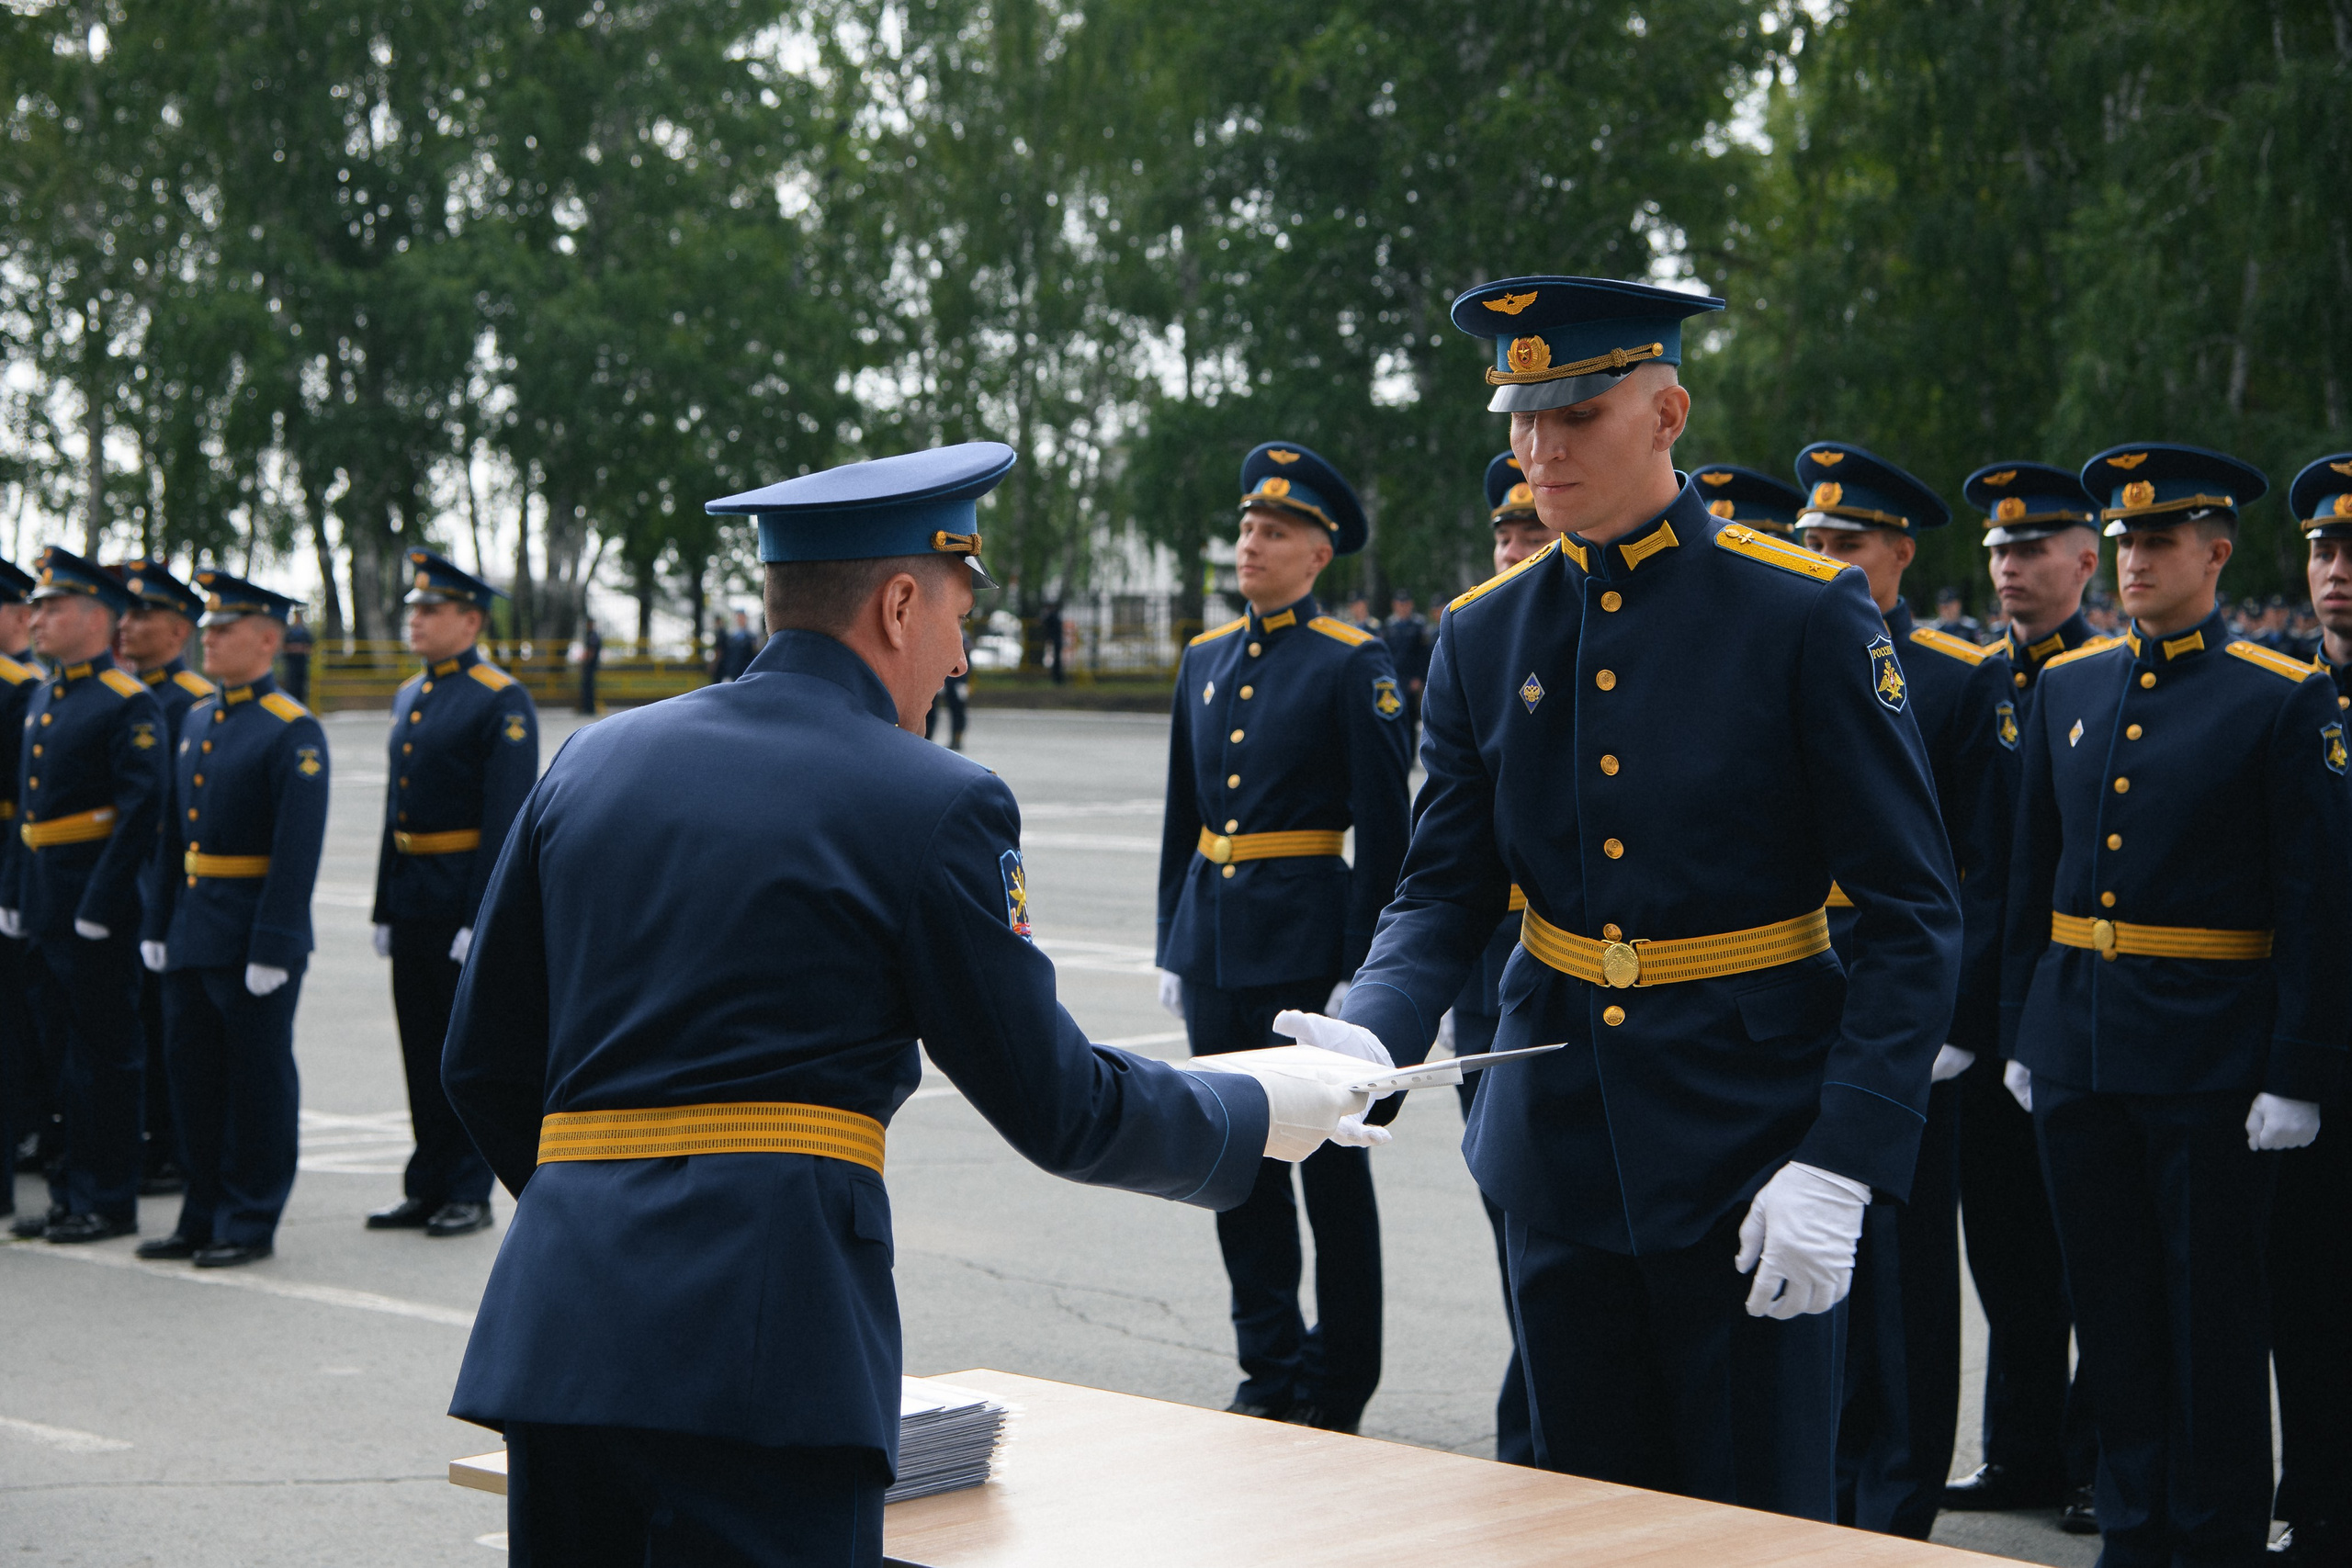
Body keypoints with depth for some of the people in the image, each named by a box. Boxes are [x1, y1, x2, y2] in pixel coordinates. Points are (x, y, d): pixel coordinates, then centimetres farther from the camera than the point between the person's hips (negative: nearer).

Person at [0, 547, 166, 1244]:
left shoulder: (129, 704, -12)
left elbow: (140, 814, -17)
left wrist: (99, 906, -20)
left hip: (97, 909, -8)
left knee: (105, 1055, -1)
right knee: (61, 1055, 14)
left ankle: (111, 1201, 7)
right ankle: (73, 1192, 22)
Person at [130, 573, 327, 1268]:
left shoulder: (294, 733, -12)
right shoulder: (197, 719, 12)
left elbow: (297, 851, -17)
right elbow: (174, 831, 16)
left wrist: (273, 948, -20)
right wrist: (158, 923, 13)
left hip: (252, 935, -8)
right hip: (192, 935, 8)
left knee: (258, 1080, 2)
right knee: (194, 1074, 12)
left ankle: (251, 1224, 11)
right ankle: (204, 1217, 22)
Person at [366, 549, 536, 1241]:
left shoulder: (502, 703, -11)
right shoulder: (409, 696, 14)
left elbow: (505, 820, -15)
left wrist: (481, 919, -19)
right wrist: (385, 907, 15)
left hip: (467, 895, -8)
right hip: (410, 894, 8)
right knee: (422, 1047, 11)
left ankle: (469, 1193, 8)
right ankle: (428, 1187, 19)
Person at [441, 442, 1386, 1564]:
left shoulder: (591, 764, 14)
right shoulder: (933, 805, -2)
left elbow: (484, 1067, 18)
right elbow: (1054, 1106, 2)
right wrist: (1254, 1114, 19)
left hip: (562, 1307, 6)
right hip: (762, 1335, -6)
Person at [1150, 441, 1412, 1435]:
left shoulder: (1353, 666, -7)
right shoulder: (1204, 660, 12)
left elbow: (1381, 829, -9)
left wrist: (1360, 971, -13)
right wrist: (1173, 946, 13)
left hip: (1305, 941, -6)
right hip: (1213, 939, 6)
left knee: (1329, 1164, 2)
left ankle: (1341, 1386, 12)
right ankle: (1272, 1369, 21)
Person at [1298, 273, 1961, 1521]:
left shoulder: (1804, 613, -10)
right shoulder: (1482, 635, 4)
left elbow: (1913, 917, -10)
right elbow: (1444, 894, 4)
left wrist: (1839, 1163, -17)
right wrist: (1366, 1040, -17)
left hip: (1744, 1138, -4)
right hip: (1557, 1139, 4)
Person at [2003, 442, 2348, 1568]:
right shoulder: (2068, 685, 9)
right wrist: (2019, 1032, 12)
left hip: (2212, 1050, -5)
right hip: (2076, 1043, 5)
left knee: (2215, 1306, 4)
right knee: (2111, 1303, 11)